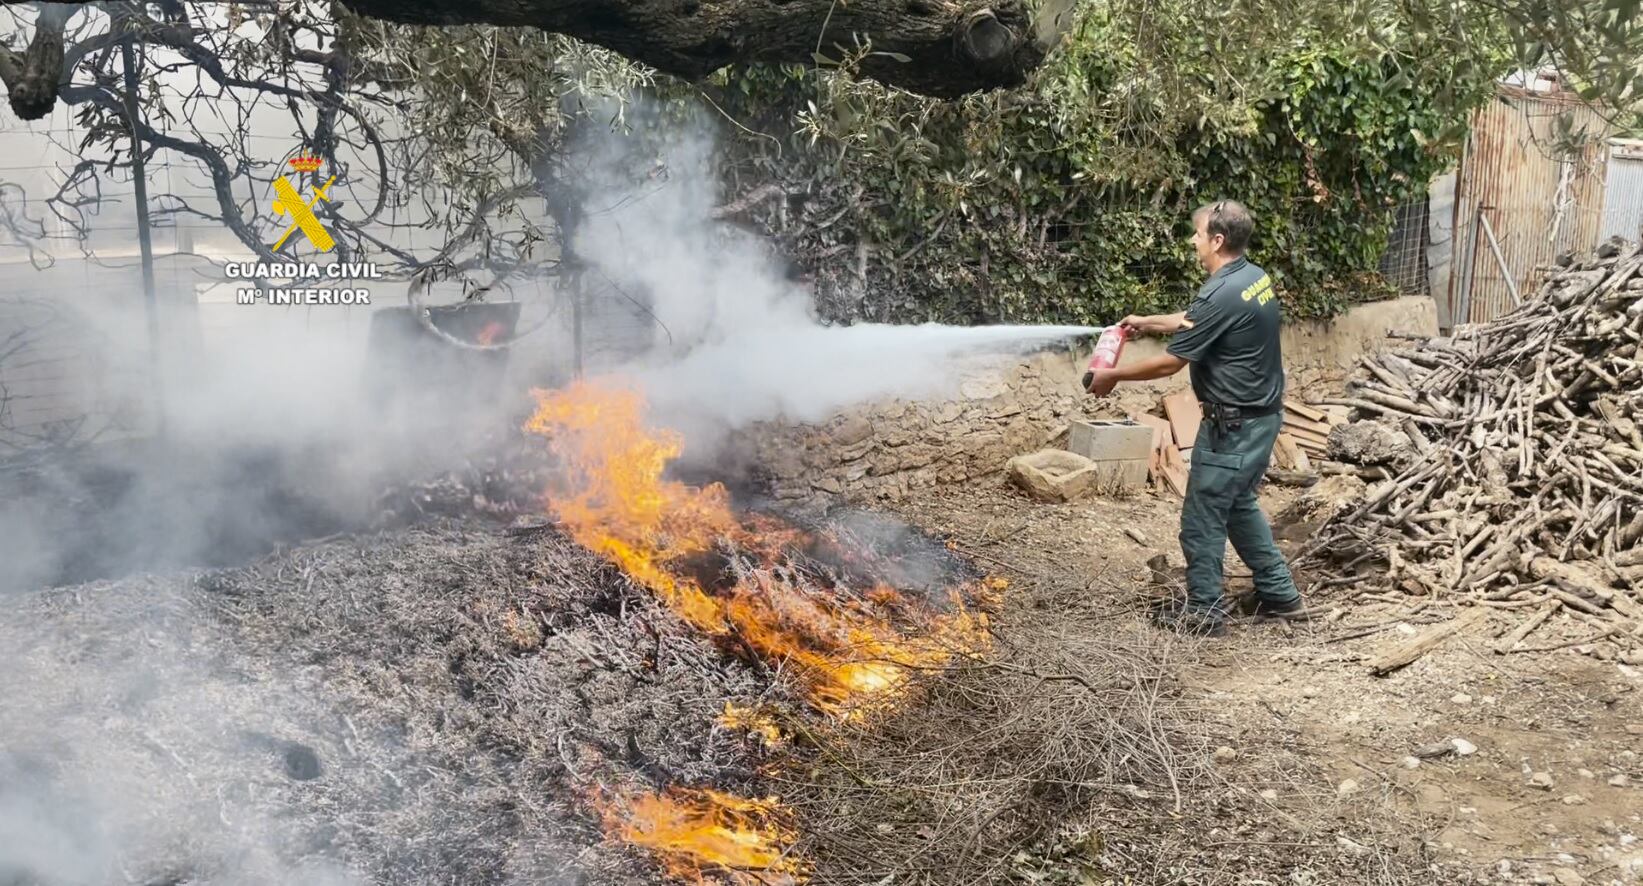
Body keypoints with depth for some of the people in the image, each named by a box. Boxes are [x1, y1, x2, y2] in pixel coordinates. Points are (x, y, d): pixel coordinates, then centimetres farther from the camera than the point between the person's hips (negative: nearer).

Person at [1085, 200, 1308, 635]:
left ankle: (1204, 610, 16)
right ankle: (1280, 594, 32)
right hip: (1261, 416, 10)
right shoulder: (1255, 277, 5)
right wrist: (1149, 322, 24)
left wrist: (1113, 375, -6)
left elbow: (1169, 363, -18)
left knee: (1203, 517, 4)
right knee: (1239, 505, 24)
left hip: (1234, 424, -10)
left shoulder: (1222, 295, -25)